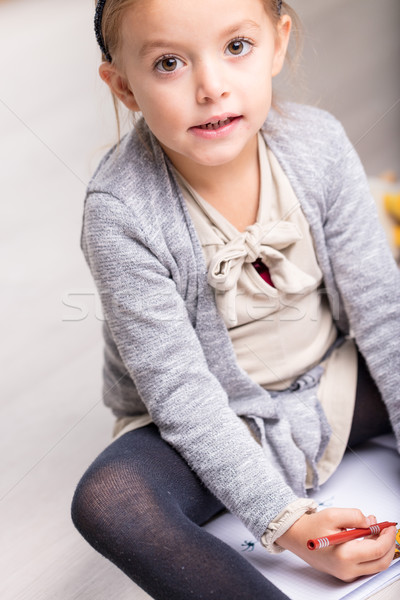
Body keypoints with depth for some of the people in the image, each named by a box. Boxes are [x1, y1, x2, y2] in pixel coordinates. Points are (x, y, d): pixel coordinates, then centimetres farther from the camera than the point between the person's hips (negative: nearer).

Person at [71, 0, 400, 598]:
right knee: (107, 501, -32)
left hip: (331, 384, 4)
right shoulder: (121, 213, -25)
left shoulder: (318, 142, -14)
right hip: (213, 425, -3)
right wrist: (285, 520, -26)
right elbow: (183, 395, -23)